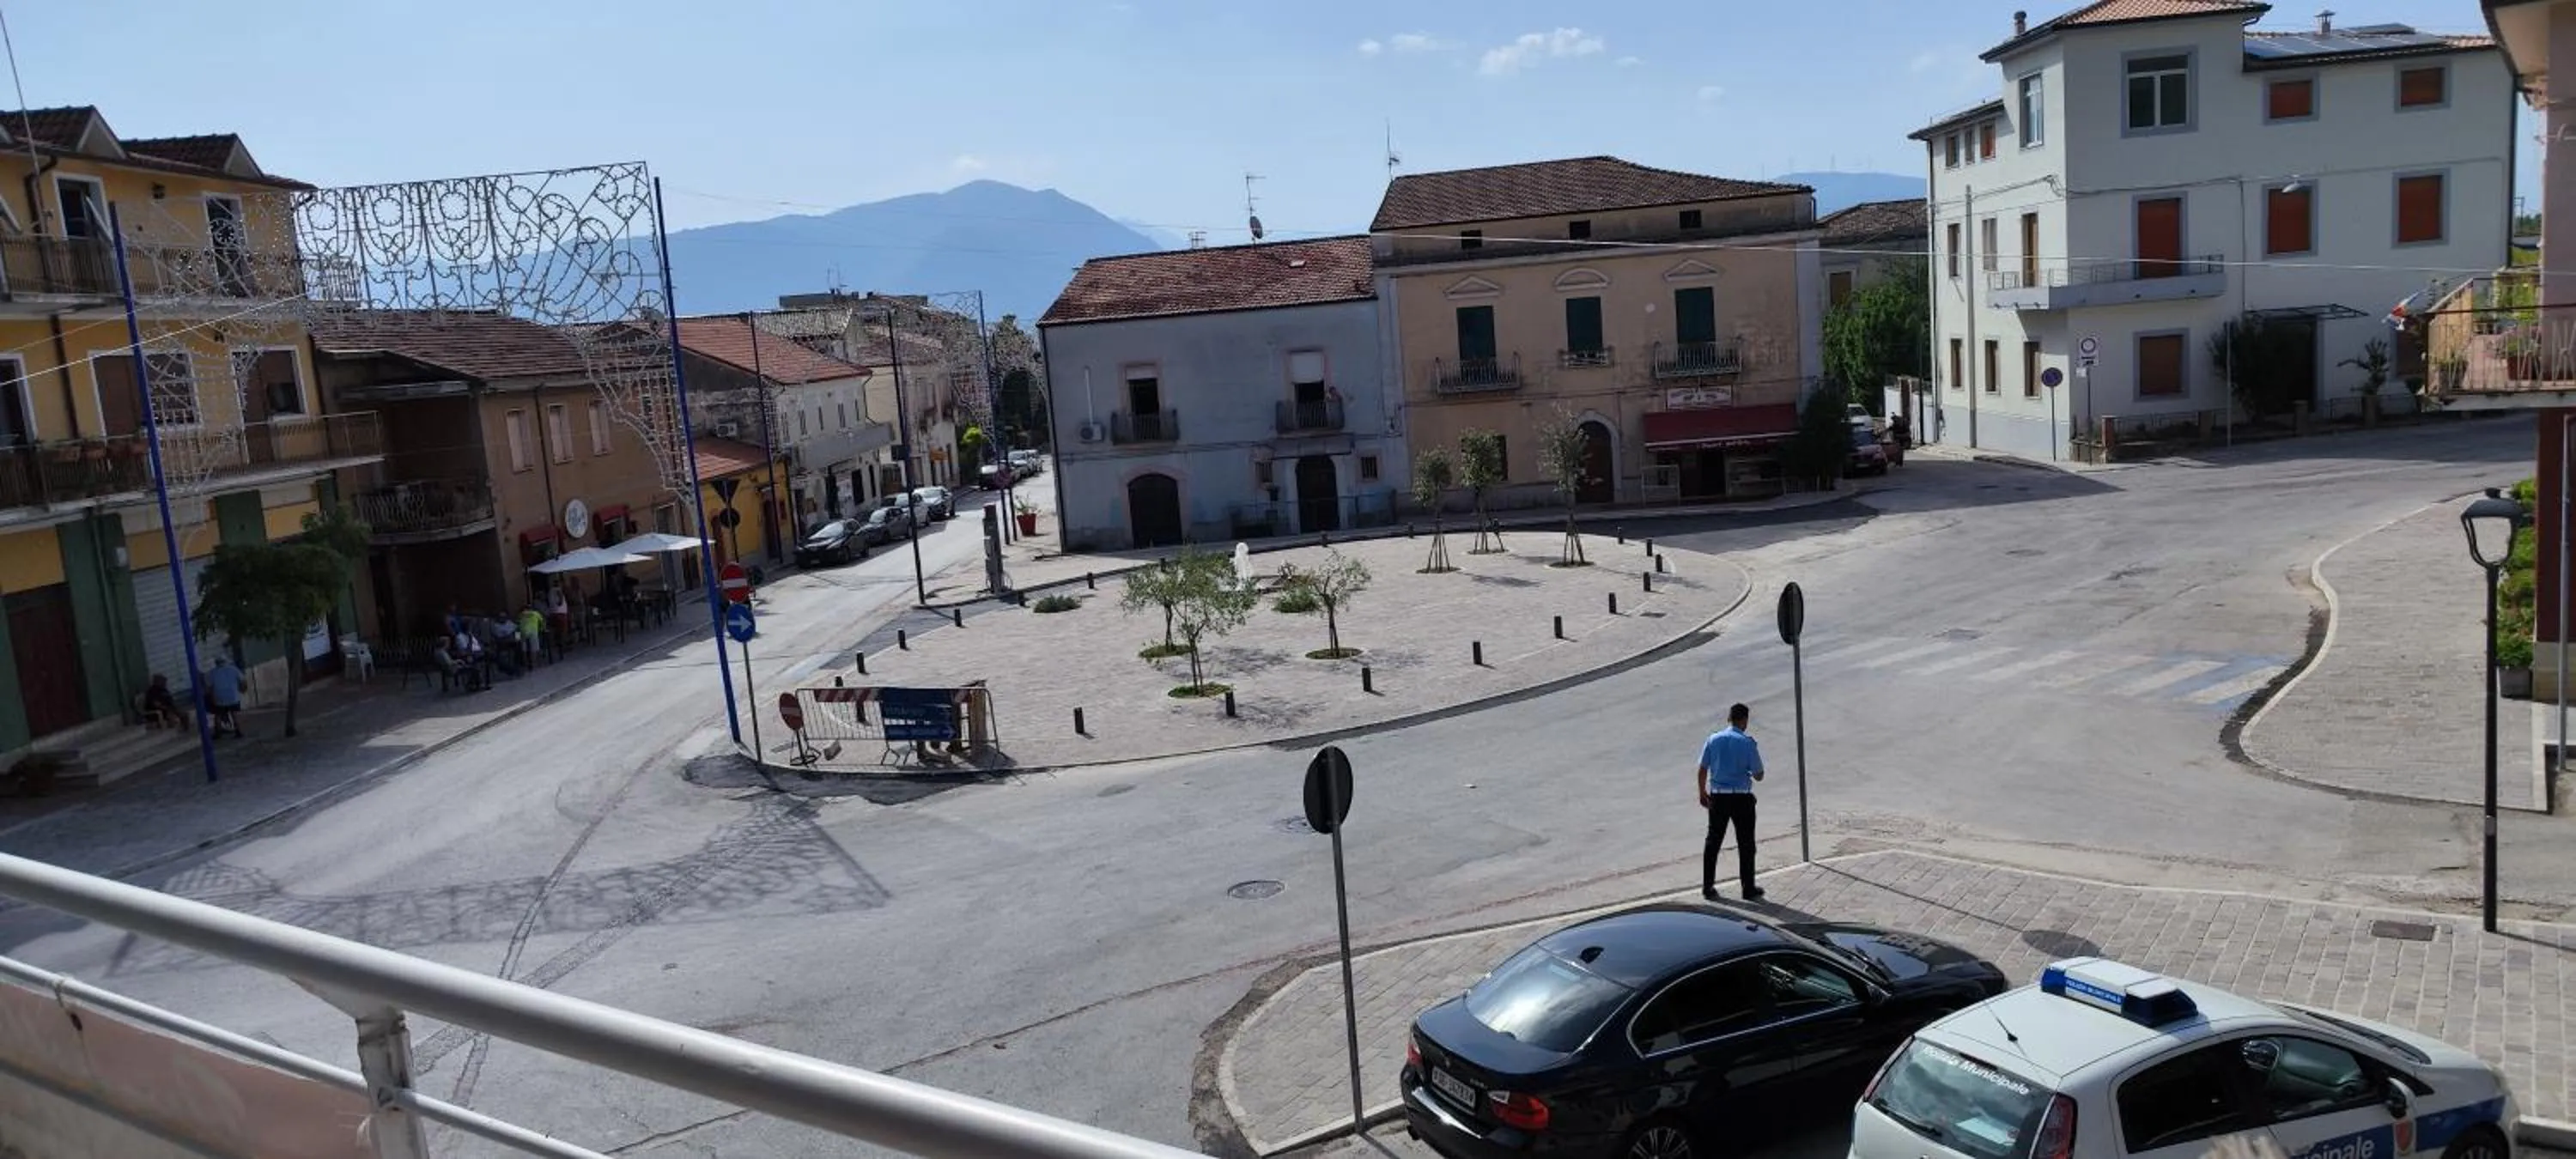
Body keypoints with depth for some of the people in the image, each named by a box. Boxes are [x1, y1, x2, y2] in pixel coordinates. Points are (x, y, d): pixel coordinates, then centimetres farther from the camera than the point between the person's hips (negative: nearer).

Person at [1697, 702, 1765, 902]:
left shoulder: (1713, 739, -1)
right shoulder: (1748, 743, -11)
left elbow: (1702, 769, 3)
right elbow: (1759, 775, -7)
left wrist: (1702, 793, 15)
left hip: (1717, 797, 3)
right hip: (1742, 798, -3)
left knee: (1713, 841, 13)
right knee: (1746, 845, 8)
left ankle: (1707, 887, 16)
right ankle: (1749, 890, 13)